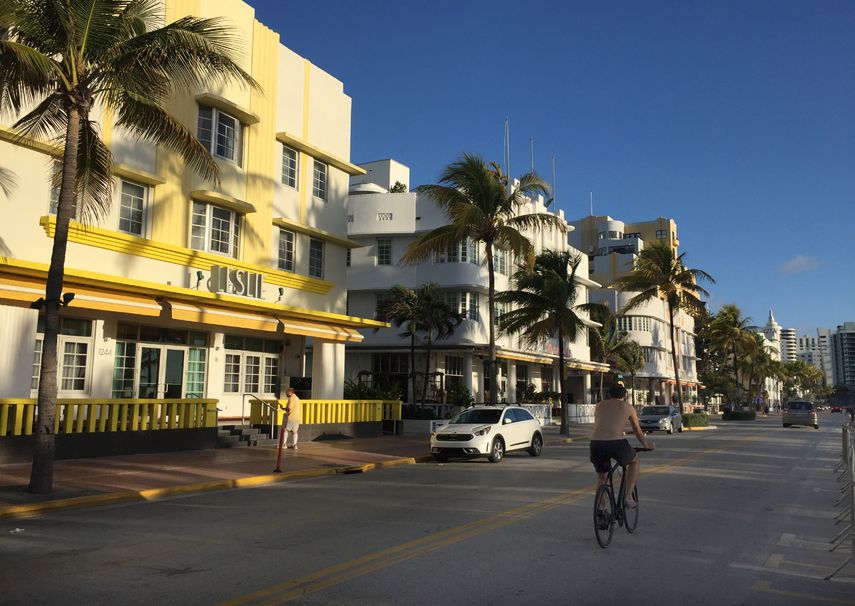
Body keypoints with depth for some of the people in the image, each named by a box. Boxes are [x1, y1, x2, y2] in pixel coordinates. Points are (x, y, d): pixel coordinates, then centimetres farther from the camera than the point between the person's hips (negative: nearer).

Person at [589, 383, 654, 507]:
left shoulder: (600, 405, 24)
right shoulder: (627, 406, 18)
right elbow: (637, 431, 30)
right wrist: (645, 444, 49)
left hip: (596, 444, 3)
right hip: (617, 443, -2)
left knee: (602, 479, 26)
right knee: (635, 461, 29)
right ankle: (628, 497, 20)